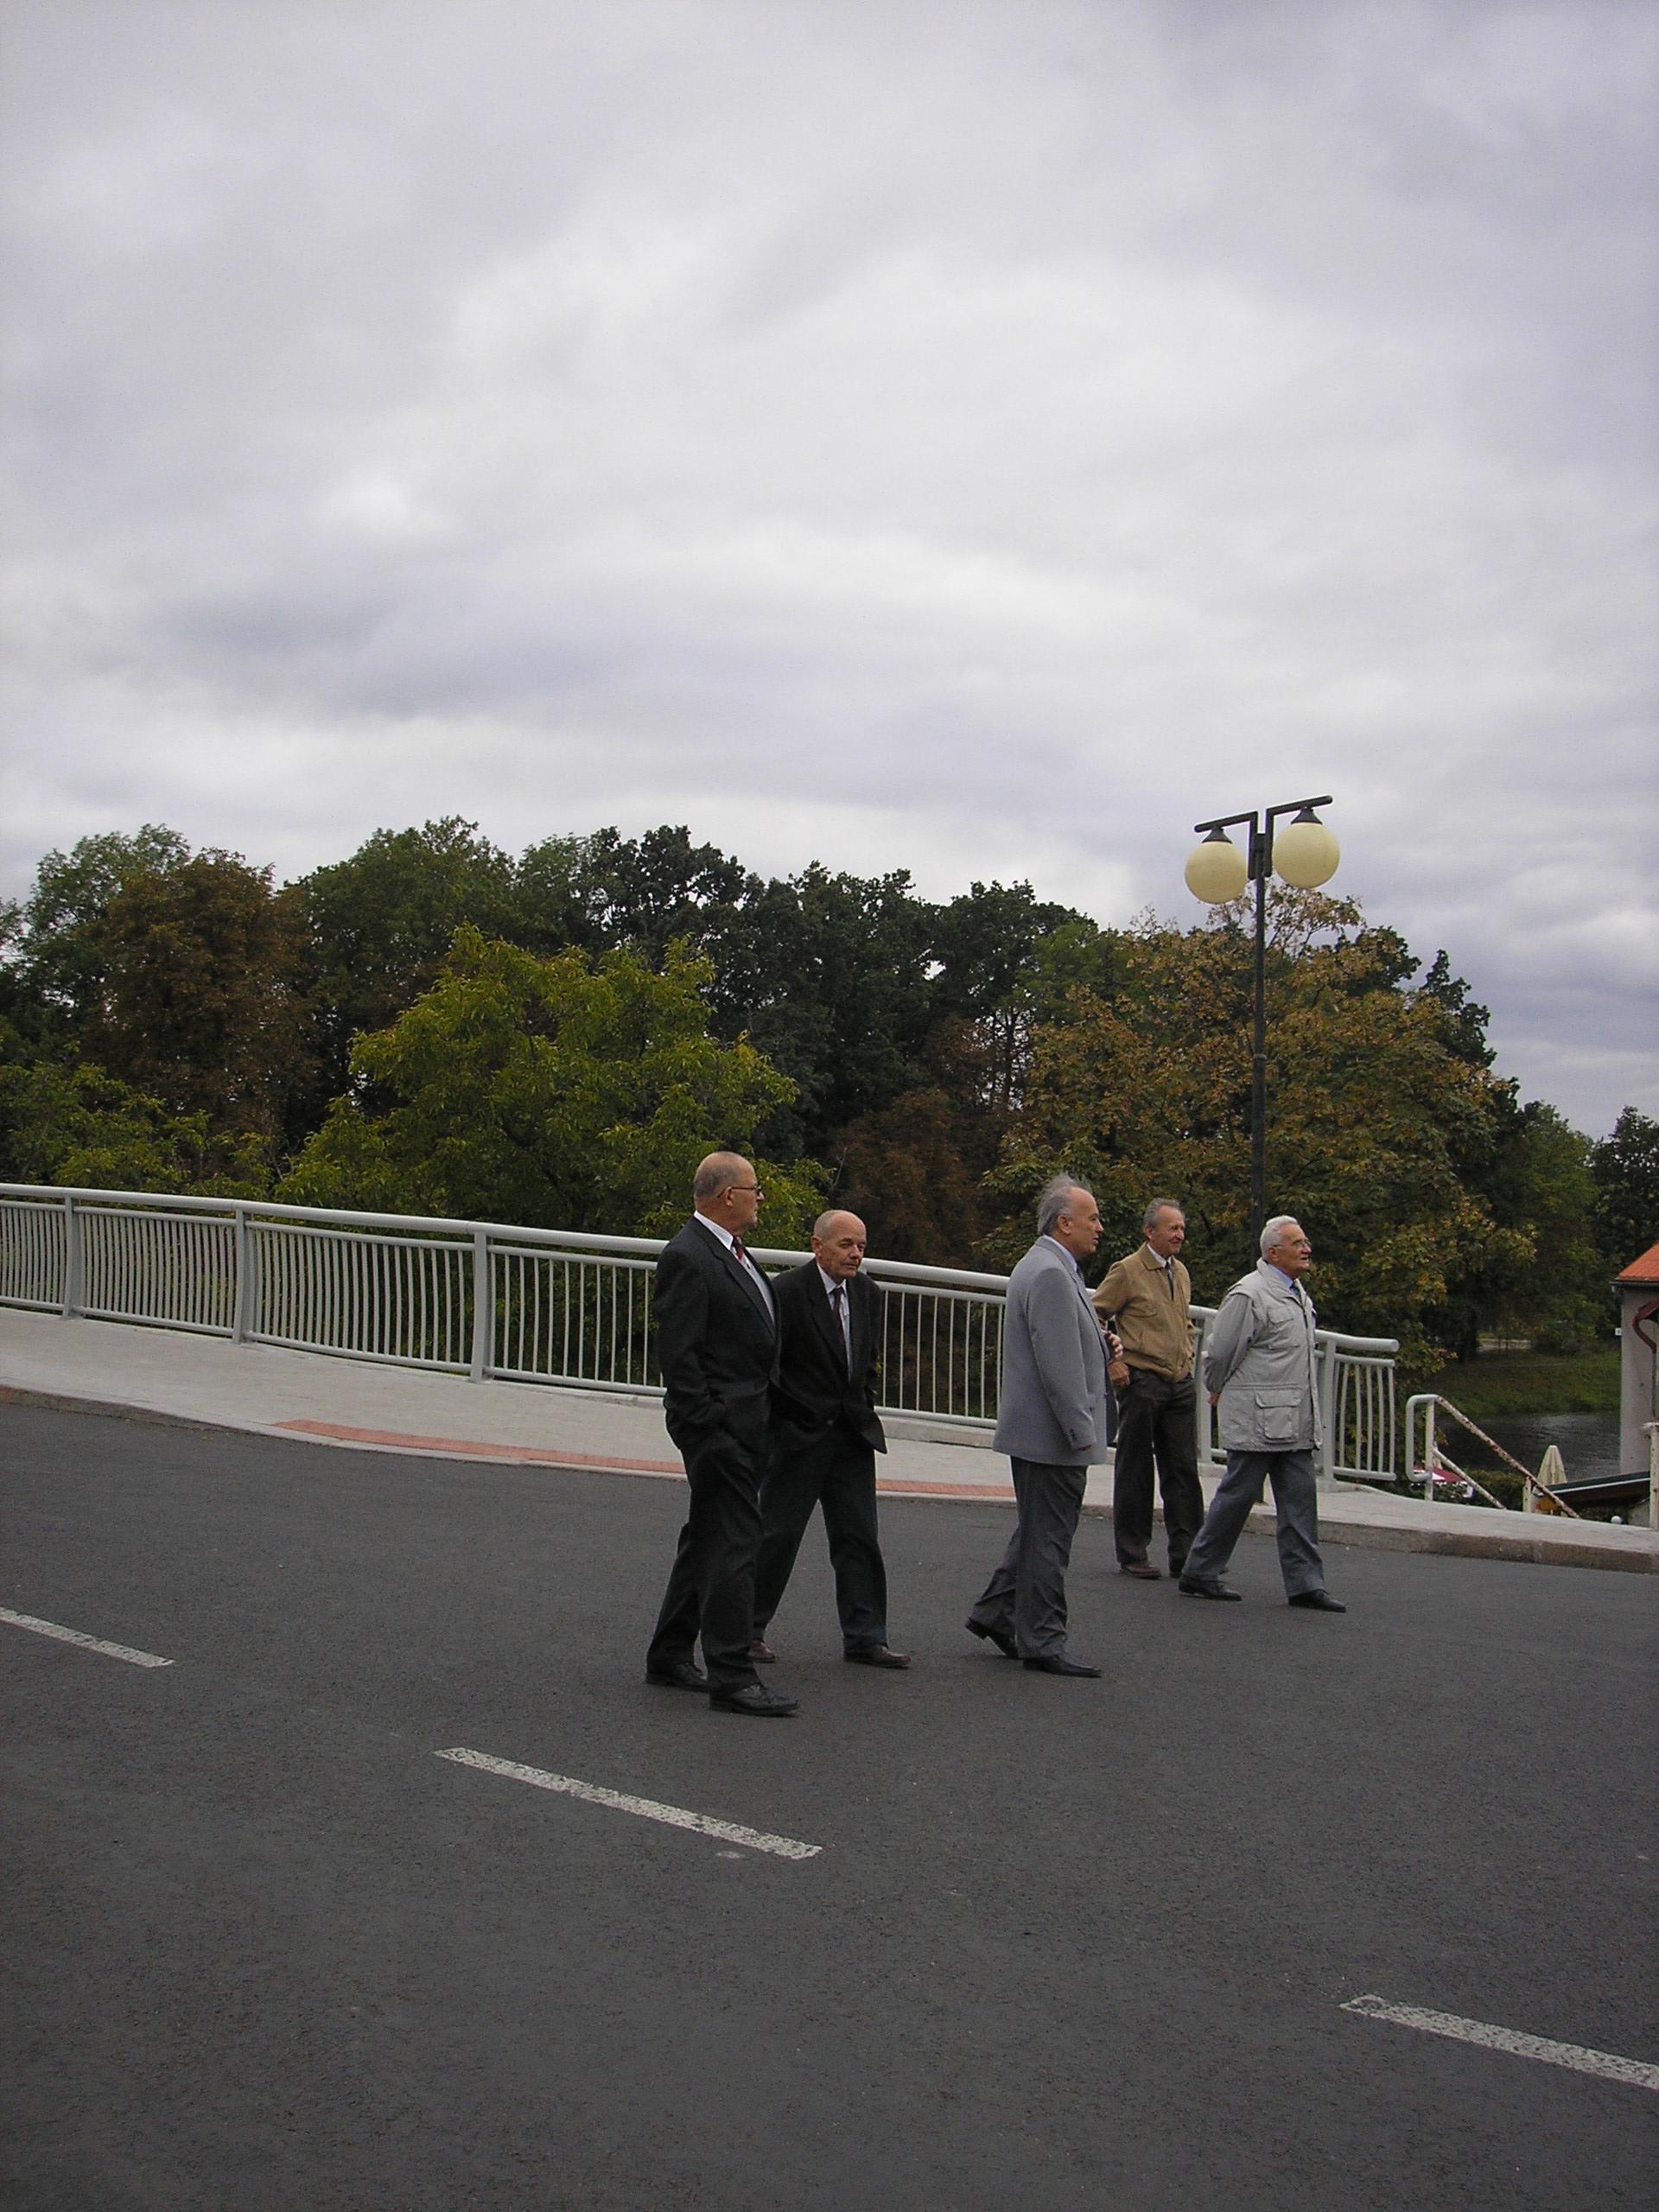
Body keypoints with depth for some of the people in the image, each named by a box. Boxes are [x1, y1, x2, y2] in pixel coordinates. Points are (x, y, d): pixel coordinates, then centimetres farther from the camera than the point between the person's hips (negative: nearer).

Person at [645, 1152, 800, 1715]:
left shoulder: (730, 1251, 17)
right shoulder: (687, 1257, -15)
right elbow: (678, 1353, -19)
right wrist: (706, 1428, -21)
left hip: (747, 1422, 10)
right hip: (719, 1423, -10)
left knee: (708, 1538, 16)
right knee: (733, 1543, -10)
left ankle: (669, 1656, 26)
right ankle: (731, 1676, -6)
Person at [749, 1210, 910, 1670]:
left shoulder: (867, 1294, 9)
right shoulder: (786, 1292, -12)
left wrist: (865, 1414, 11)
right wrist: (780, 1425, -9)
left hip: (853, 1435, 6)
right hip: (798, 1436, -6)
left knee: (859, 1538, 5)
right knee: (776, 1534, 2)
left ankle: (865, 1637, 11)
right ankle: (747, 1629, 16)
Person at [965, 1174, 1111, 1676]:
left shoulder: (1043, 1267, 16)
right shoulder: (1050, 1274, -19)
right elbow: (1059, 1366, -23)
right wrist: (1080, 1431, -22)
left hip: (1038, 1432, 11)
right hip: (1051, 1434, -11)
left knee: (1037, 1532, 20)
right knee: (1047, 1540, -3)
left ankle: (996, 1612, 28)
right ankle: (1041, 1643, 4)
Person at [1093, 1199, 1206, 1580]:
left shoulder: (1181, 1273, 14)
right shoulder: (1127, 1271, -7)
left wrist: (1187, 1359, 17)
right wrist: (1113, 1364, -10)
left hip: (1181, 1383, 6)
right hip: (1141, 1380, -6)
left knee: (1184, 1469, 5)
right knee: (1134, 1470, 2)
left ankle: (1185, 1552, 10)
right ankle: (1131, 1554, 9)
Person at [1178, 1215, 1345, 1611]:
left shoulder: (1297, 1292, 16)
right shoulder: (1249, 1295, -14)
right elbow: (1219, 1353, -10)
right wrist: (1219, 1392, 6)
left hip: (1295, 1423, 8)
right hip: (1257, 1421, -8)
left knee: (1300, 1501, 6)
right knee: (1237, 1496, 0)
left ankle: (1305, 1583, 9)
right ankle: (1200, 1574, 12)